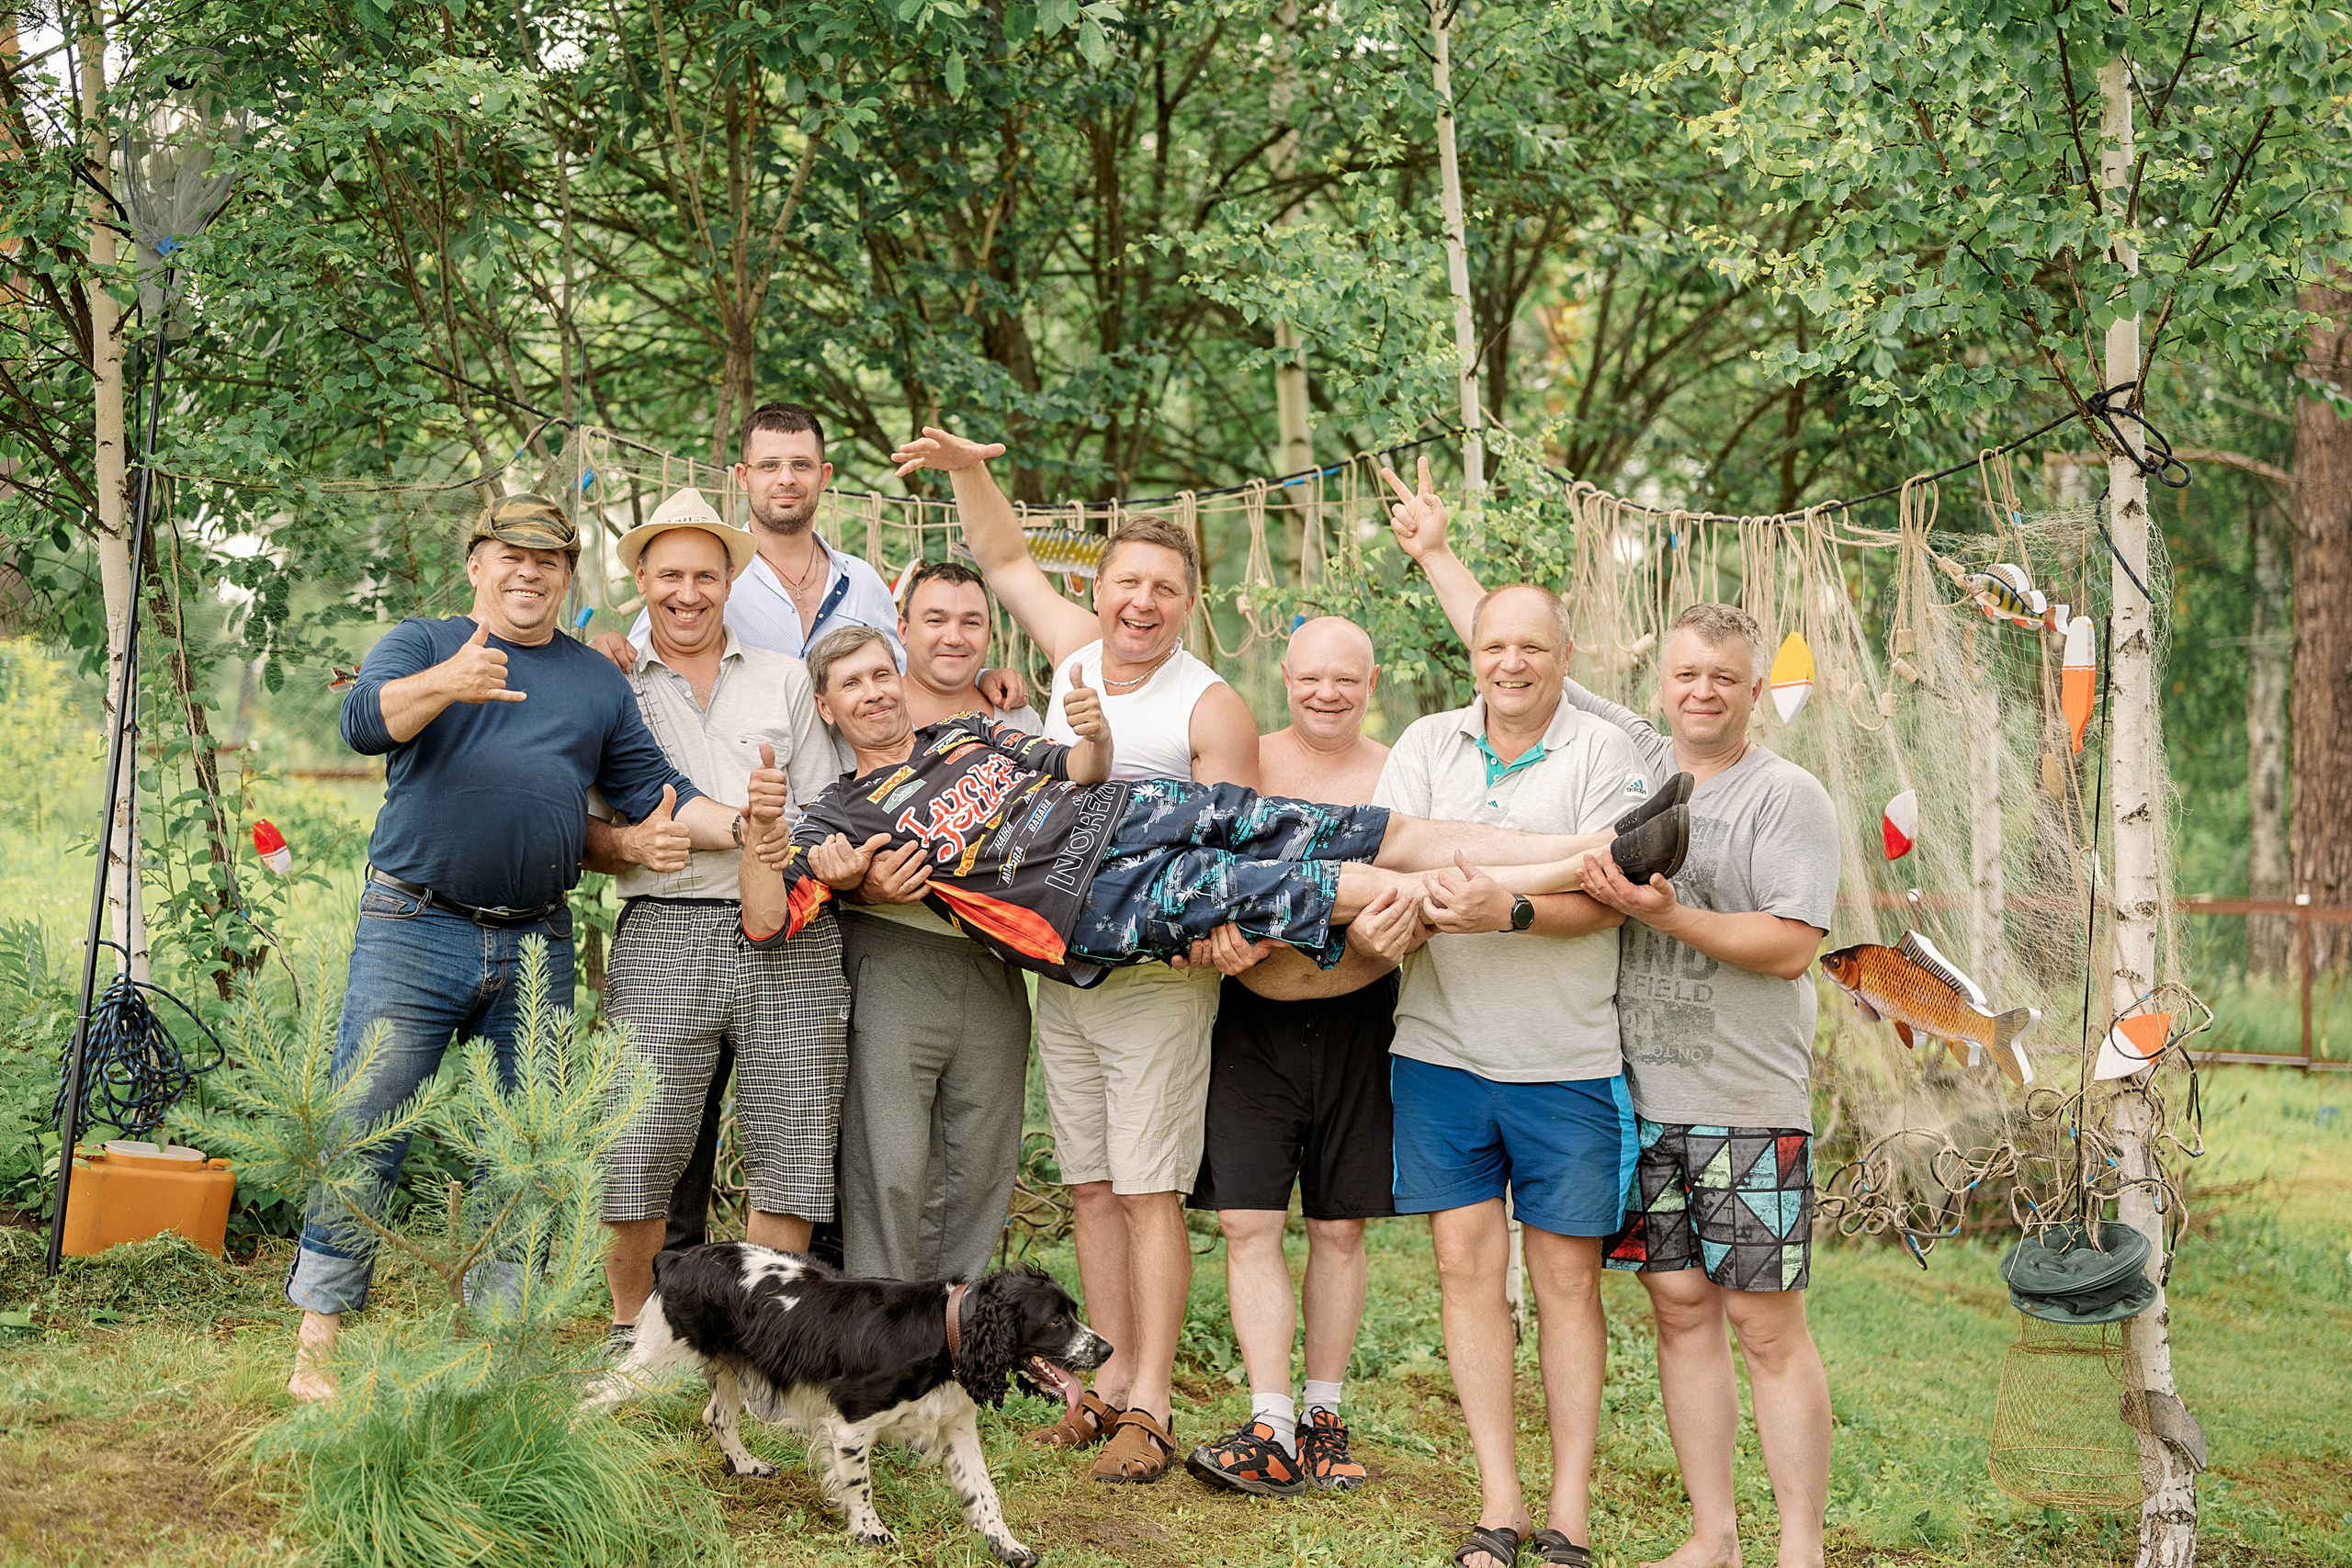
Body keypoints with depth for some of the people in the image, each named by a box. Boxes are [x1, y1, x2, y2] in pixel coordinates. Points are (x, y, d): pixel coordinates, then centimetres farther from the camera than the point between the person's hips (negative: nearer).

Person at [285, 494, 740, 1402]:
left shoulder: (599, 683, 17)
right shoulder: (422, 645, 5)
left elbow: (652, 791, 17)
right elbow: (365, 721, -15)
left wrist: (739, 825, -2)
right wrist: (446, 683, -35)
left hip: (538, 948, 4)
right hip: (413, 928, -4)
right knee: (363, 1134, -6)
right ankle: (318, 1336, 2)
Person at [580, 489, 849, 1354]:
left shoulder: (784, 678, 18)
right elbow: (576, 834, 11)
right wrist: (627, 844, -11)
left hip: (789, 936, 2)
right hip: (663, 931, -1)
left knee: (791, 1148, -1)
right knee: (639, 1145, -8)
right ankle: (631, 1332, 11)